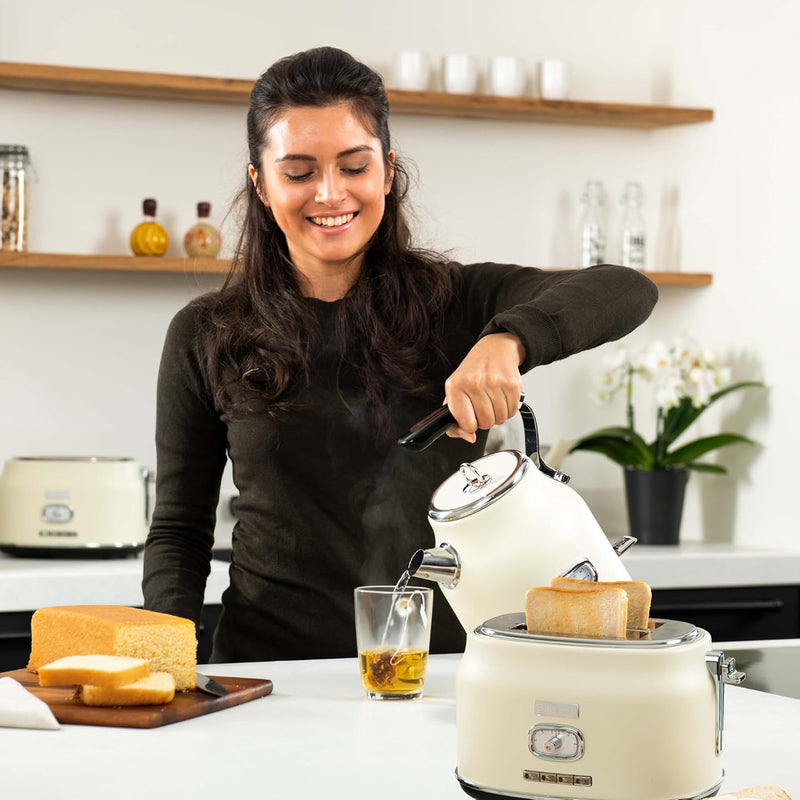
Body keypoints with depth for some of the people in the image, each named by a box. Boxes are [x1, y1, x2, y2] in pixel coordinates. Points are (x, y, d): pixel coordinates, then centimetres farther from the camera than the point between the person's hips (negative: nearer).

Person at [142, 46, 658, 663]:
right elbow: (179, 531, 12)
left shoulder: (455, 304, 4)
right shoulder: (206, 336, 8)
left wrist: (507, 339, -28)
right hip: (271, 662, 0)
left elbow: (628, 291, -10)